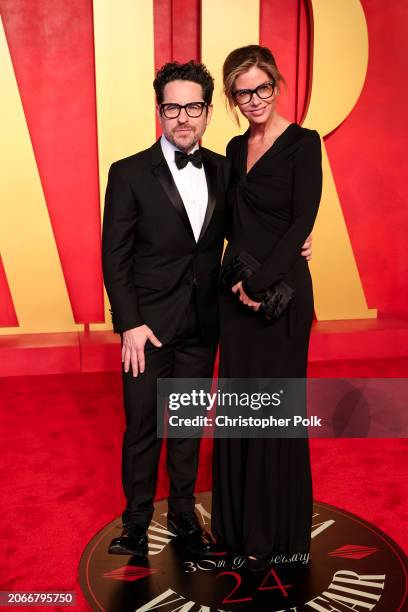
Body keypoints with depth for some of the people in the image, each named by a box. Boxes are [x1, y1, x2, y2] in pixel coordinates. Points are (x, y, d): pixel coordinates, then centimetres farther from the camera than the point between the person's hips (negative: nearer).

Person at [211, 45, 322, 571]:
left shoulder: (303, 143, -8)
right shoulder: (236, 148, 12)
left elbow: (303, 221, -14)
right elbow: (235, 221, 13)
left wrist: (259, 280, -15)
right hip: (236, 287, 6)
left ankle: (274, 530, 23)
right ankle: (239, 521, 30)